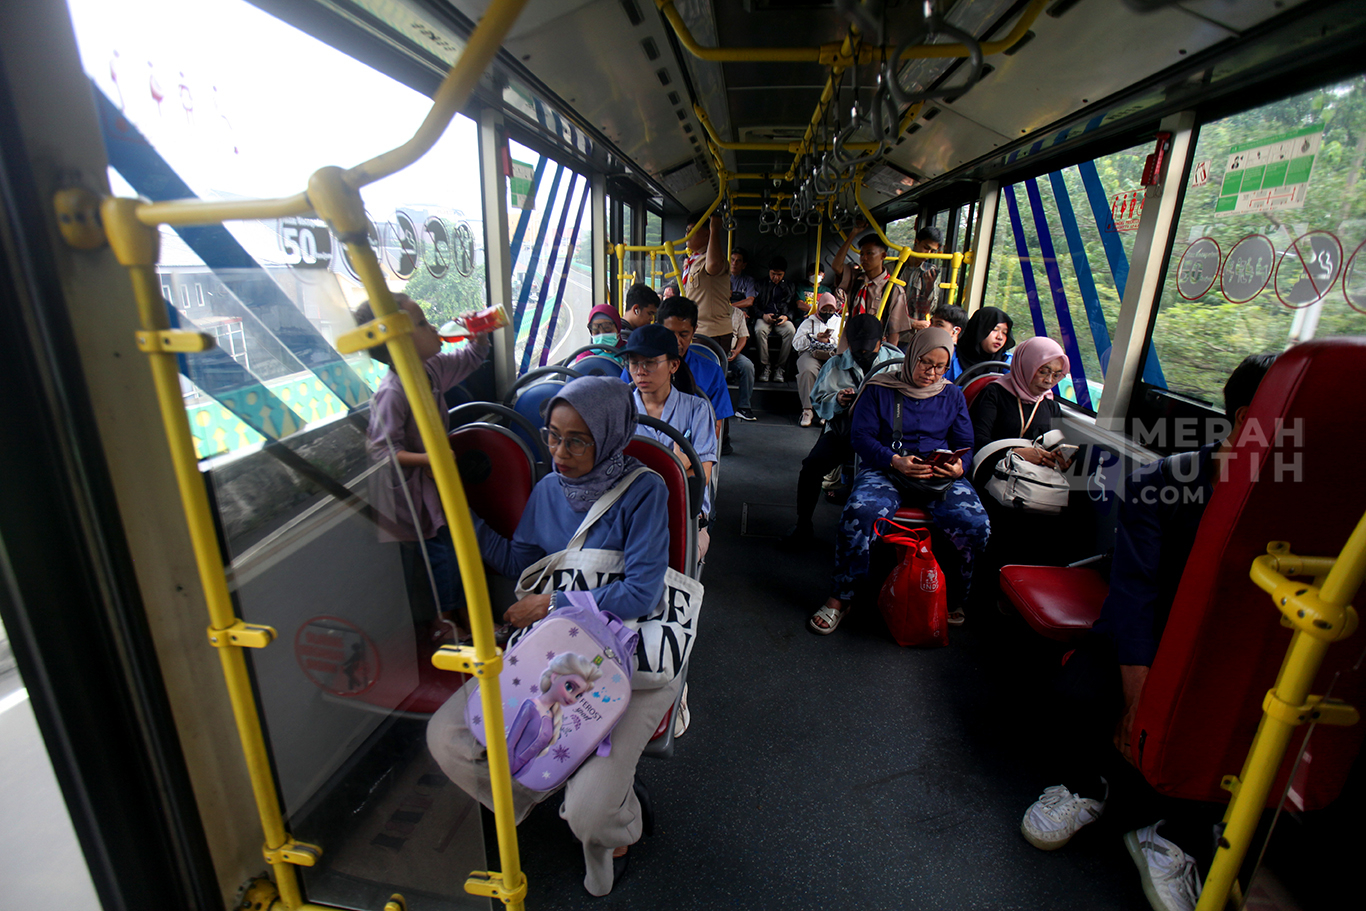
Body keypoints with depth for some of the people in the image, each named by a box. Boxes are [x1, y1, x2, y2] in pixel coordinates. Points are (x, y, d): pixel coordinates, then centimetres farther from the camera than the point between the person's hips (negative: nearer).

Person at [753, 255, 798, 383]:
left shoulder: (789, 286, 20)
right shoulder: (761, 284, 16)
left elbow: (794, 308, 18)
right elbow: (754, 304, 10)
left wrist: (787, 316, -6)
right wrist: (763, 315, -11)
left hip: (782, 318, 1)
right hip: (764, 317, -1)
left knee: (791, 331, -34)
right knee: (760, 330, -37)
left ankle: (780, 367, -26)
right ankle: (765, 366, -27)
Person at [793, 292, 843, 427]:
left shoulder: (840, 322, 28)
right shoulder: (809, 321, 24)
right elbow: (796, 343, 13)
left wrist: (830, 340, -2)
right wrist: (815, 339, 0)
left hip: (833, 355, 1)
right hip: (810, 354, 0)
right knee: (808, 371, -37)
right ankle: (807, 410, -33)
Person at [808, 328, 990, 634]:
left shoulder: (952, 395, 19)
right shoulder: (879, 389, 9)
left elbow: (966, 445, 16)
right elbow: (861, 436, 0)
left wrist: (958, 466, -9)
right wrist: (895, 461, -18)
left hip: (941, 475, 3)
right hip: (885, 469, -2)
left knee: (975, 525, -26)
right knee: (860, 512, -35)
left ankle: (953, 601, 2)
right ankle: (840, 598, -15)